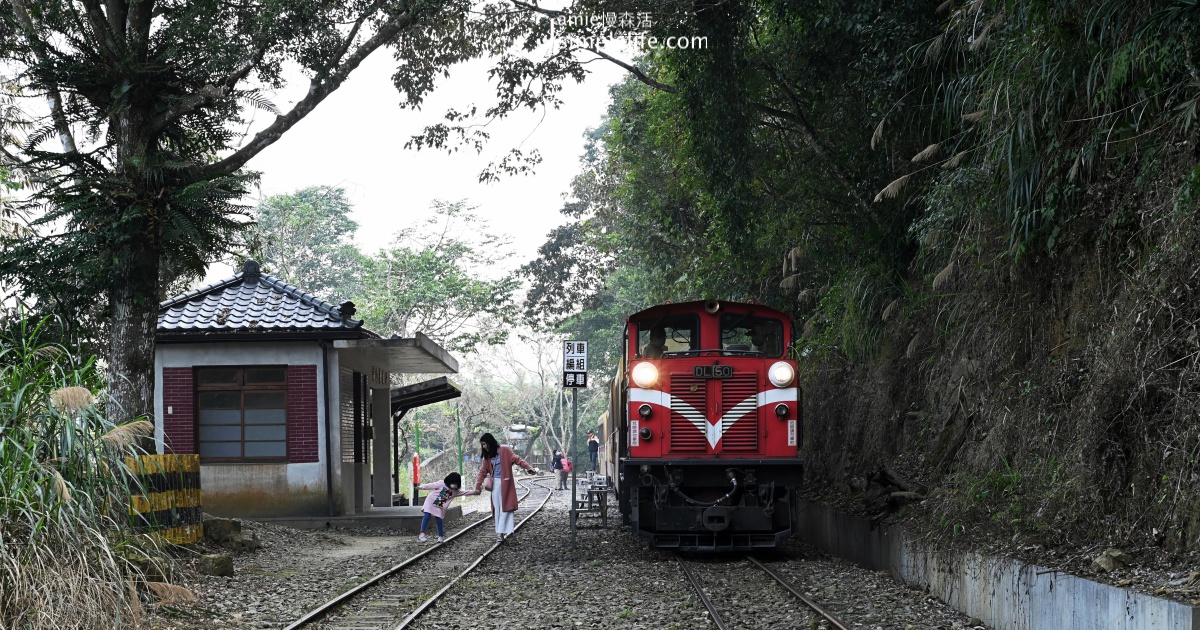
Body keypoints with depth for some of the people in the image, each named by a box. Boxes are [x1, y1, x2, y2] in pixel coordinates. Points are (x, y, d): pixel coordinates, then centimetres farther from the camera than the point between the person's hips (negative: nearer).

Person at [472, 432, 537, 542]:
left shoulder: (504, 451, -5)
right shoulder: (487, 456, 10)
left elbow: (517, 459, -10)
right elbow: (483, 472, 11)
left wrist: (529, 468, -22)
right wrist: (477, 487, 7)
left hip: (505, 483, -5)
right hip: (495, 484, 5)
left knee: (505, 507, -7)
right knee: (497, 508, 3)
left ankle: (500, 532, -10)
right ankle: (500, 532, 5)